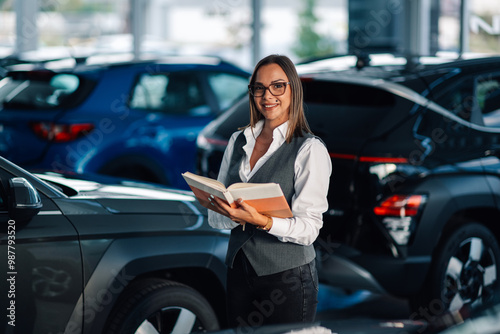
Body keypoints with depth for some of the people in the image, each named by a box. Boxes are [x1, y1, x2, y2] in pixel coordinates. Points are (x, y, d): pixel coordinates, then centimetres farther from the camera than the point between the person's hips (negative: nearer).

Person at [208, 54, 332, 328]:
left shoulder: (310, 149, -7)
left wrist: (261, 221, -28)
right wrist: (237, 216, -13)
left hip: (288, 277, -5)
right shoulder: (238, 141, 10)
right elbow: (215, 216, 9)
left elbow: (309, 228, -13)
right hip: (239, 271, 5)